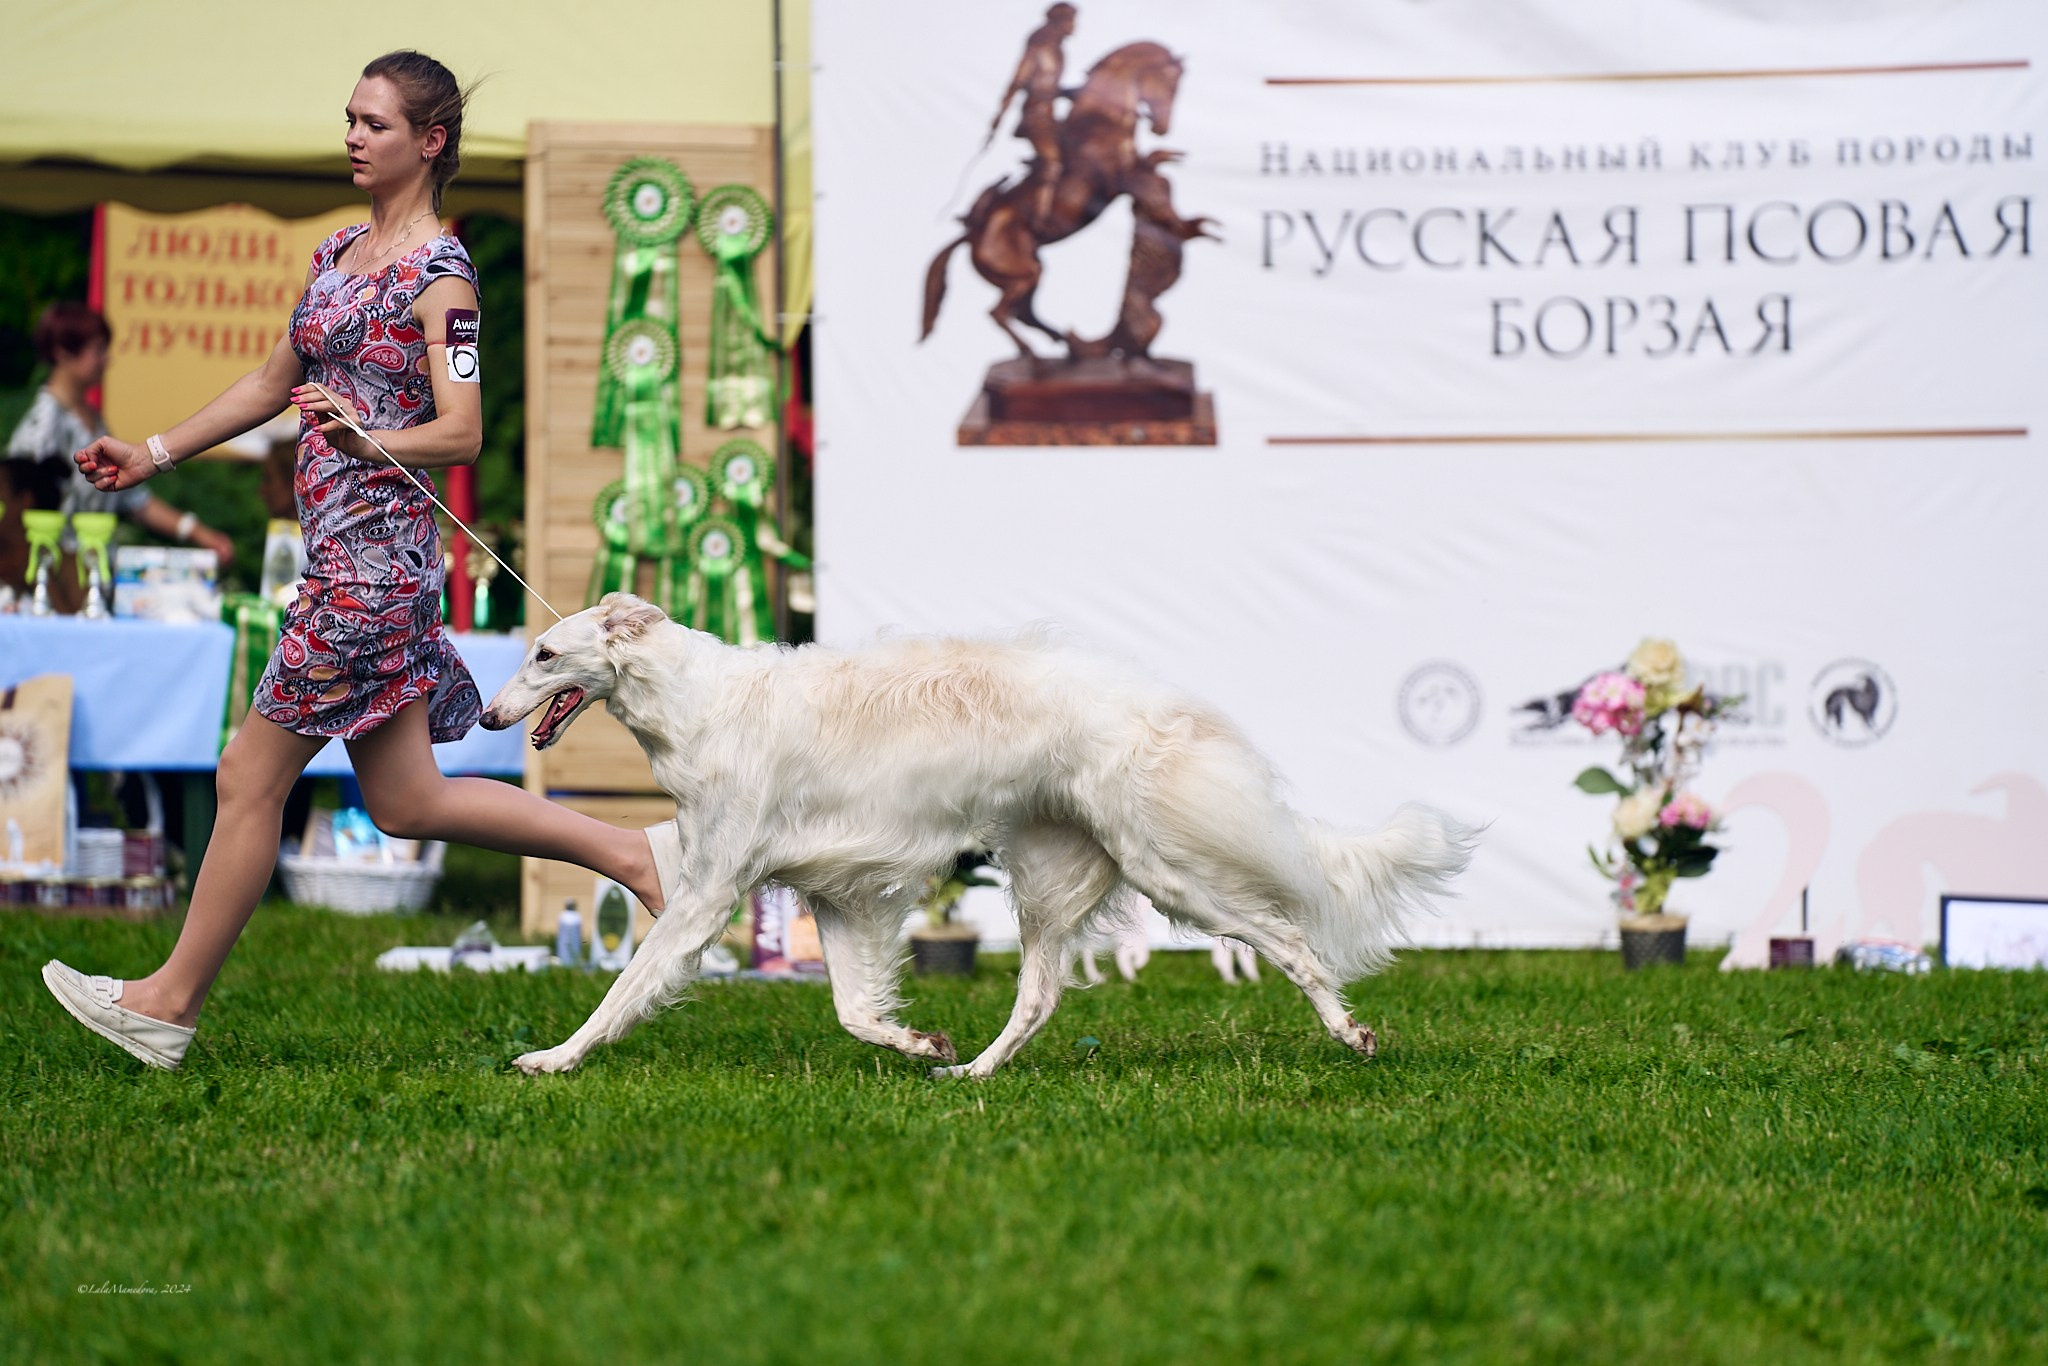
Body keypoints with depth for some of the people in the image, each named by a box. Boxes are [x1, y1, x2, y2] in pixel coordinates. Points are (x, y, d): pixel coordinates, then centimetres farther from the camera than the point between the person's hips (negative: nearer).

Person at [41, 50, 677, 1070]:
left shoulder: (439, 275, -11)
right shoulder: (338, 253, 15)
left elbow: (462, 432, -16)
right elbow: (274, 384, 25)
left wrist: (367, 440, -33)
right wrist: (154, 454, 24)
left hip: (373, 553, -9)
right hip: (346, 553, 9)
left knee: (251, 777, -2)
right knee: (406, 802, 11)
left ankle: (171, 1002, 8)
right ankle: (632, 853, 14)